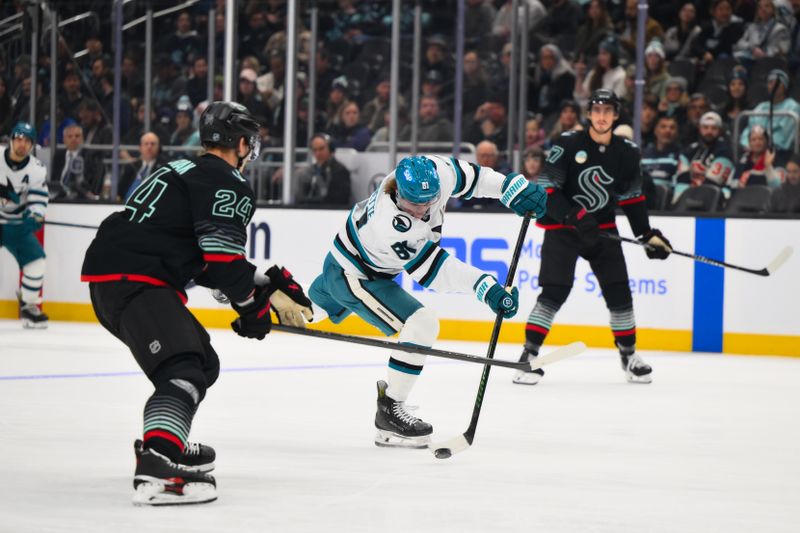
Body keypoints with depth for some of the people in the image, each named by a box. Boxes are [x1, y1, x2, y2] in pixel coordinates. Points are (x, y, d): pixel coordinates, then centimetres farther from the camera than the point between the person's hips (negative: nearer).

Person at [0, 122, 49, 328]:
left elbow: (38, 200, -9)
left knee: (35, 260, -5)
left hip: (17, 224, 3)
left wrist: (35, 217, -28)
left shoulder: (37, 170, -6)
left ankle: (28, 307, 11)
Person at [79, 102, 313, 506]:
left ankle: (169, 445, 33)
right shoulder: (227, 183, -4)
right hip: (133, 279, -10)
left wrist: (270, 287, 22)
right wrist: (254, 306, 0)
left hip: (109, 279, 10)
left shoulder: (186, 172, 27)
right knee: (183, 371, -23)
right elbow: (223, 255, -15)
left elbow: (207, 261, 26)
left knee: (202, 361, 24)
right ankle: (155, 470, -42)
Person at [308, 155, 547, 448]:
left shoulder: (433, 172, -26)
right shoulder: (389, 224, -42)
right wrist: (486, 287, -43)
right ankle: (389, 412, -9)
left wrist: (515, 187, -12)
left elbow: (468, 177, -7)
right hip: (353, 277, -9)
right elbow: (432, 268, -38)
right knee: (421, 325, -21)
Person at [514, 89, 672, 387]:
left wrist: (648, 234, 3)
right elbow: (546, 191, -15)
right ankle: (529, 353, -8)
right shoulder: (567, 145, -13)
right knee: (555, 291, -14)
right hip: (561, 227, -4)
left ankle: (628, 354, 16)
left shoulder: (626, 153, 0)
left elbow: (632, 199, 10)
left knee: (618, 291, 1)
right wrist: (574, 216, -27)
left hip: (601, 228, 4)